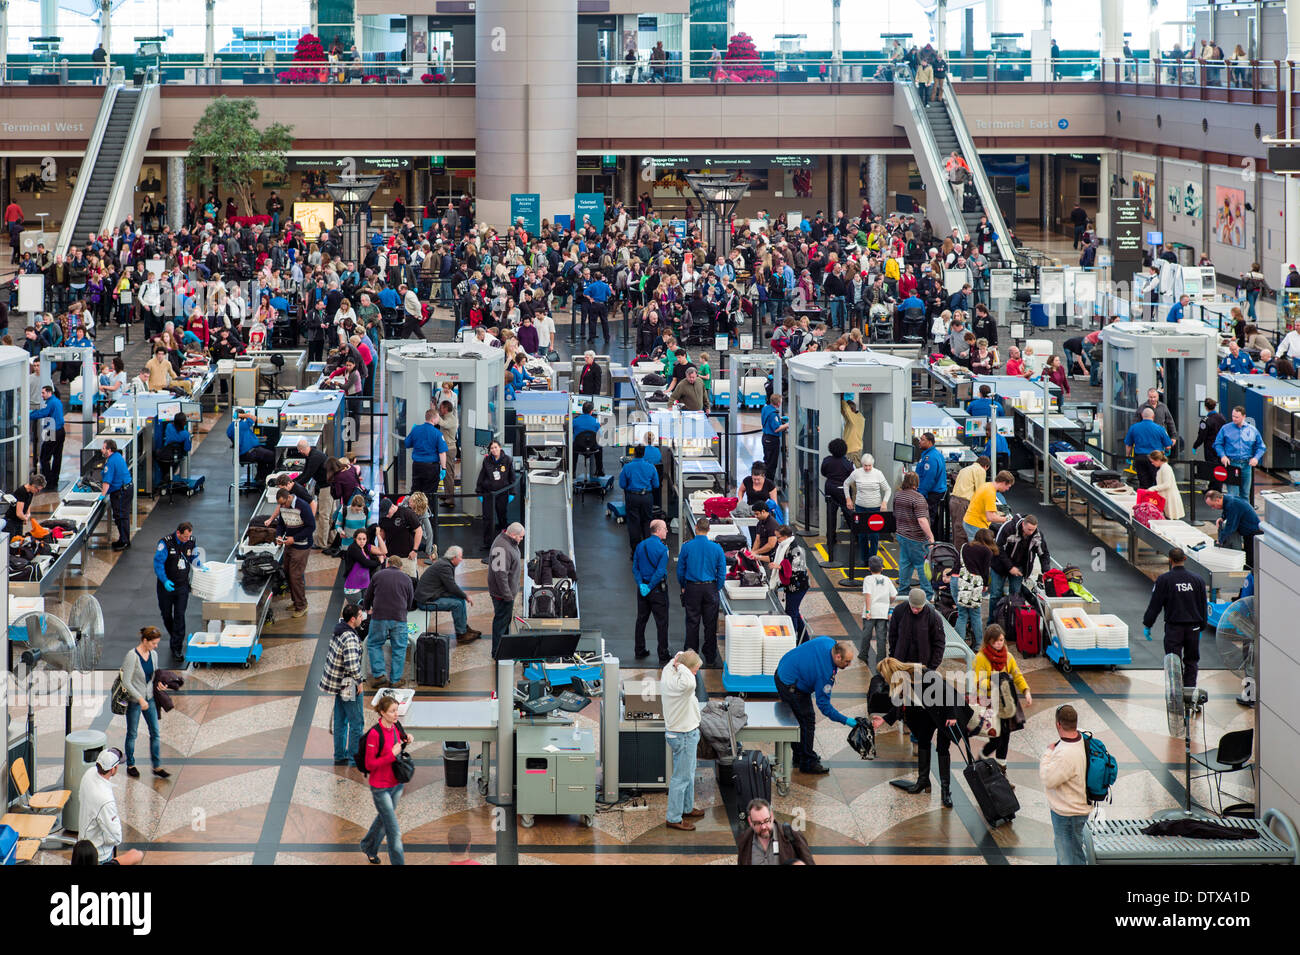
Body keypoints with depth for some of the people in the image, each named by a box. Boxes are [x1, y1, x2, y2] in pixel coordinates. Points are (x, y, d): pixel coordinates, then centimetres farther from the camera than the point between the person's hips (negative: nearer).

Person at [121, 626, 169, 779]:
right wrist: (140, 699, -23)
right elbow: (126, 682, -20)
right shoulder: (132, 656, -20)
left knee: (156, 733, 4)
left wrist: (158, 683, -5)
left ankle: (157, 767, 11)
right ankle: (130, 765, 23)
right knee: (132, 734, 8)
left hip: (149, 698, 6)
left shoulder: (153, 654, 1)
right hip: (133, 700, -6)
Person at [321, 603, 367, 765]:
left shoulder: (339, 628, -1)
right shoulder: (350, 638, -27)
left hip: (337, 683, 9)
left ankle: (339, 757, 27)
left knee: (340, 721, 18)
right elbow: (352, 665, -35)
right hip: (348, 685, -9)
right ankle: (354, 759, 6)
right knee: (357, 723, 2)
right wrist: (358, 681, -21)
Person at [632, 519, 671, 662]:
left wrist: (641, 585, -6)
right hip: (658, 589, -6)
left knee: (641, 620, 17)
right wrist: (649, 587, -15)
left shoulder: (640, 546, 2)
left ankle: (639, 651, 24)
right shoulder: (662, 548, -16)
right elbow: (660, 572, -22)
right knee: (662, 623, 1)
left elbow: (635, 568, 0)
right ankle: (663, 656, 3)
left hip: (643, 588, 6)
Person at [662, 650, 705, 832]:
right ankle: (674, 818, 9)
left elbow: (672, 663, 22)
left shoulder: (668, 675, -2)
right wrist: (681, 667, -38)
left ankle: (687, 808, 40)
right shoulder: (678, 684, -30)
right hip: (684, 736, -10)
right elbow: (690, 683, -55)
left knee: (688, 774, 25)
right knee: (681, 777, 0)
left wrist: (679, 658, 0)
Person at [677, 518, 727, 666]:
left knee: (692, 623, 8)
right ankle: (710, 658, 12)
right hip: (710, 588, 0)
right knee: (710, 624, 7)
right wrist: (717, 589, 10)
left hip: (692, 588, 0)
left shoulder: (686, 547, -7)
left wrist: (683, 587, 15)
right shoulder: (716, 548, -6)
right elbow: (722, 572, -2)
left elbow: (680, 570, 1)